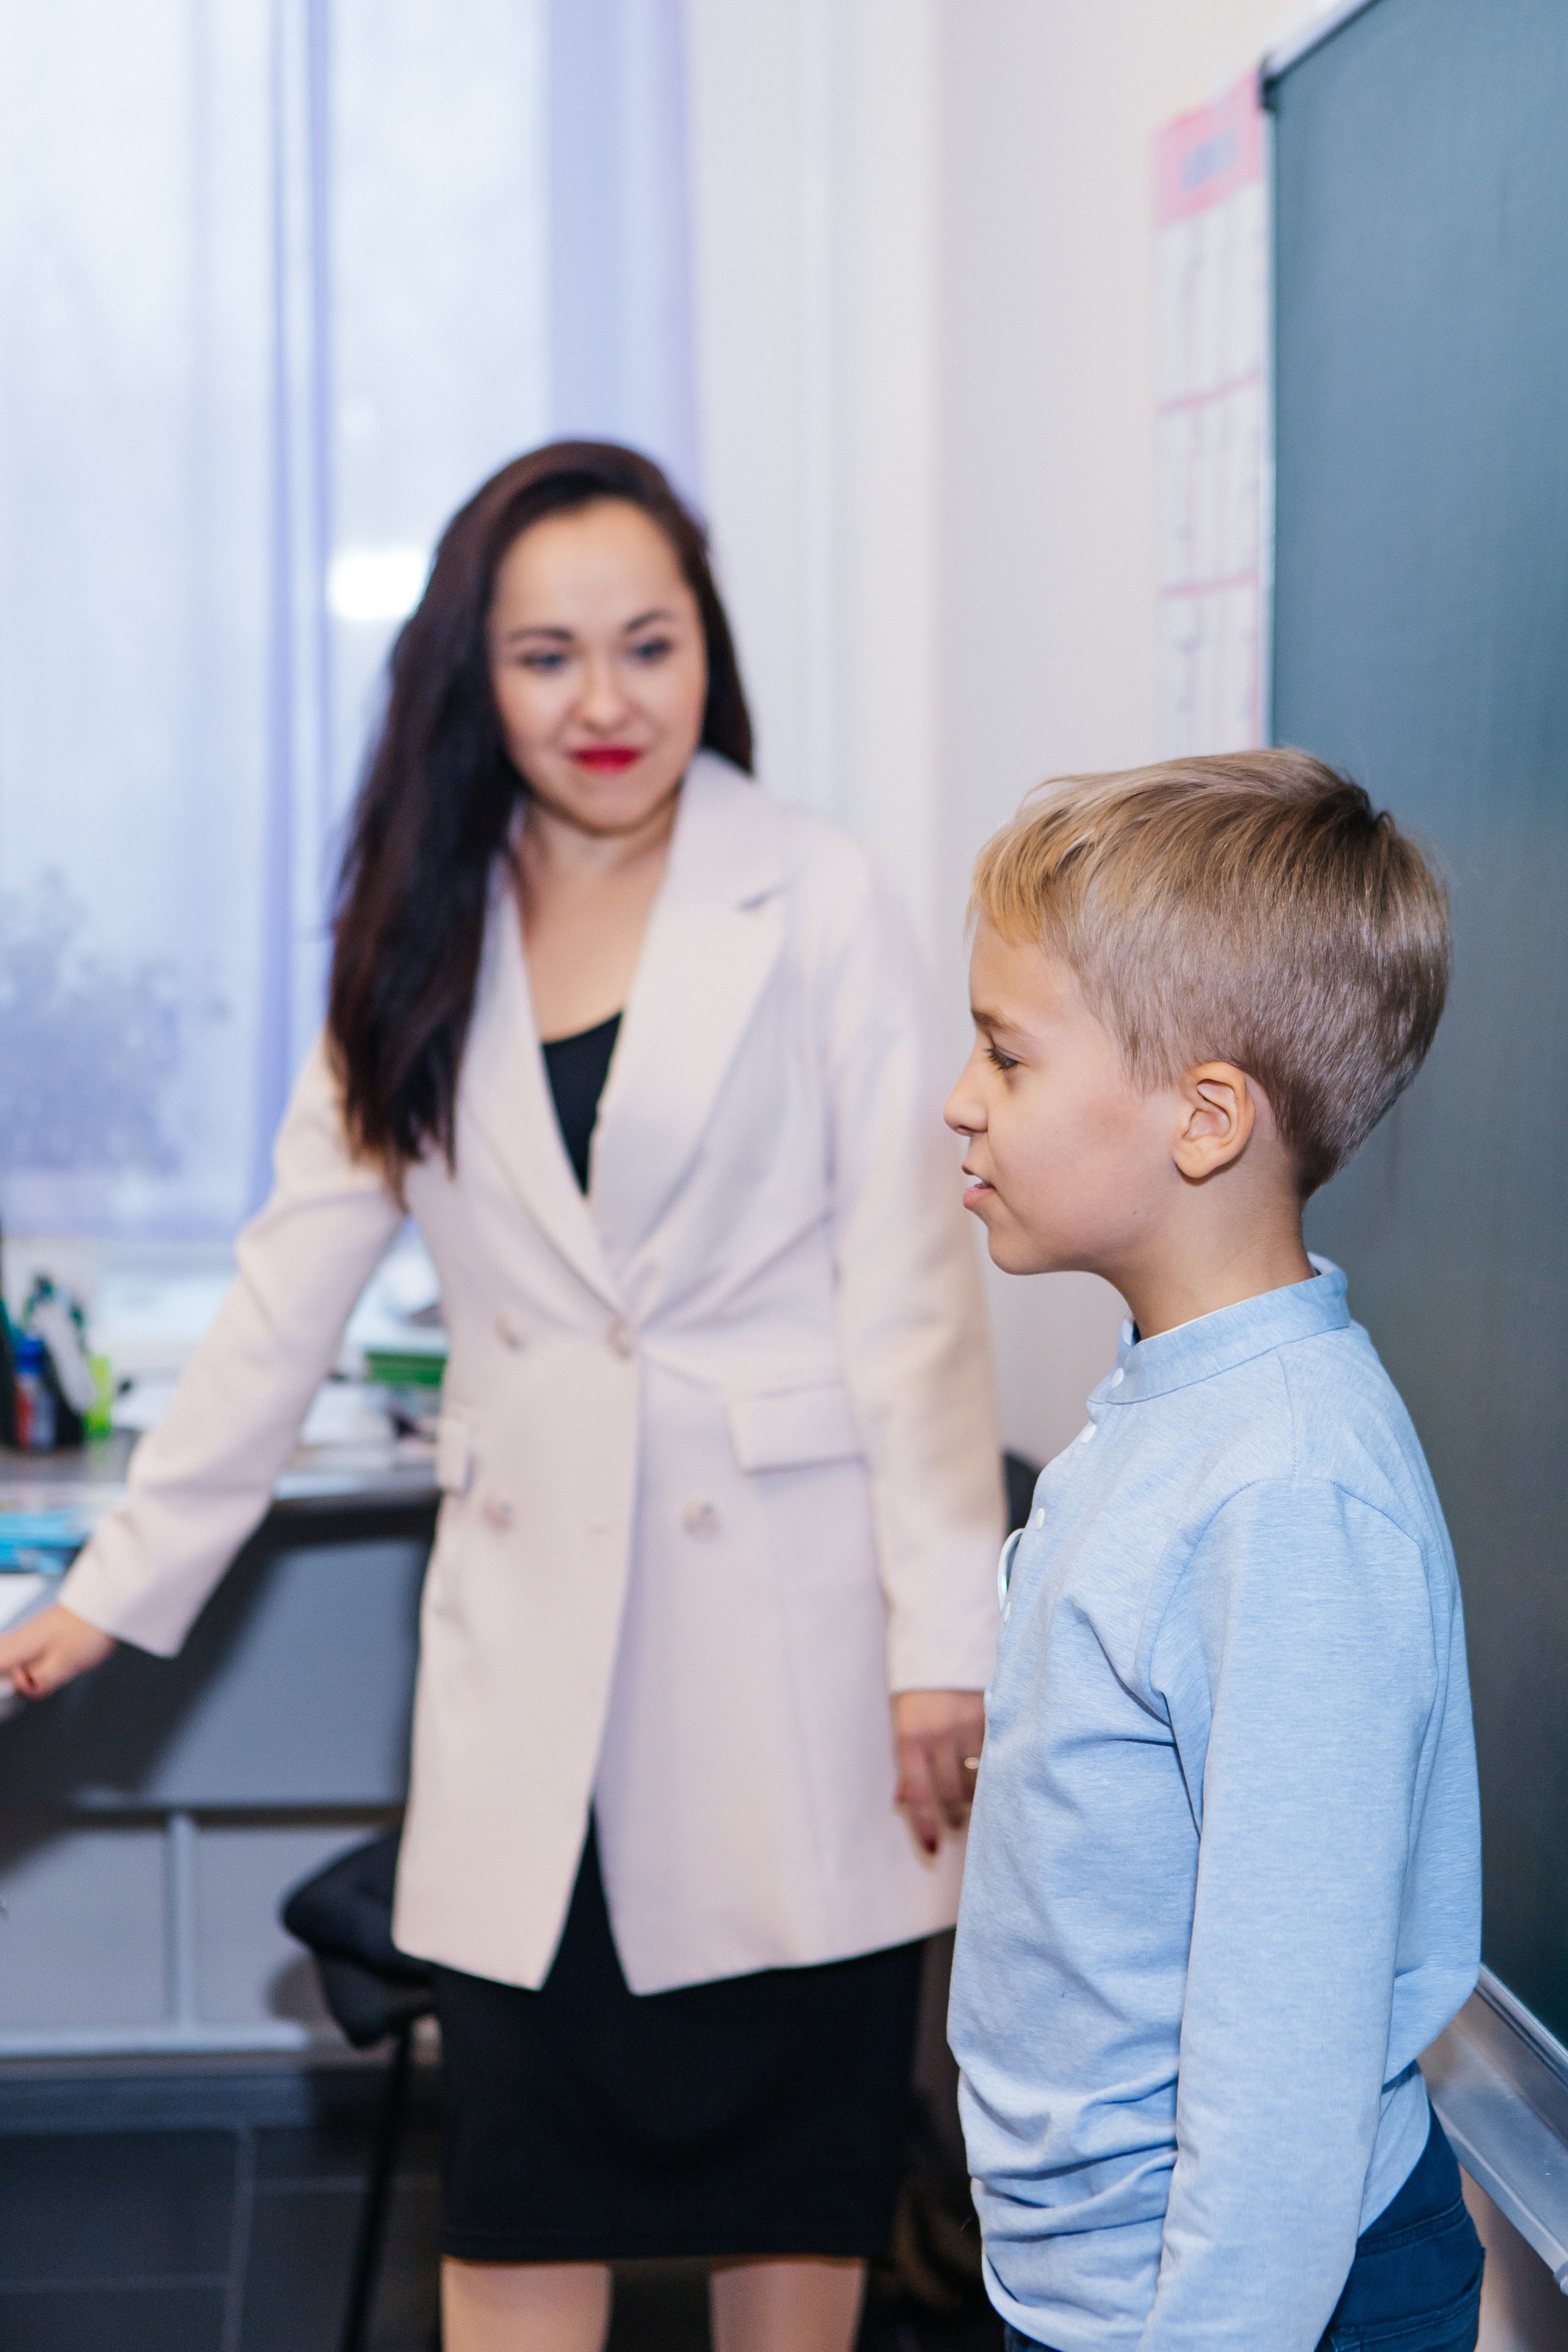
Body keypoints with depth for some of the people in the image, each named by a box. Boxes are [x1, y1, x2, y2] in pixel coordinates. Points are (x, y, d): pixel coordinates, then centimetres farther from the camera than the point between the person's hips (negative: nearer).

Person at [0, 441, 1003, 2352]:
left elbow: (910, 1286, -6)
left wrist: (945, 1632, -11)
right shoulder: (424, 940, 8)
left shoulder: (817, 906, -3)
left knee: (795, 2183, 7)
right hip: (531, 1612, 3)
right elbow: (289, 1289, 10)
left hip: (782, 1604, -3)